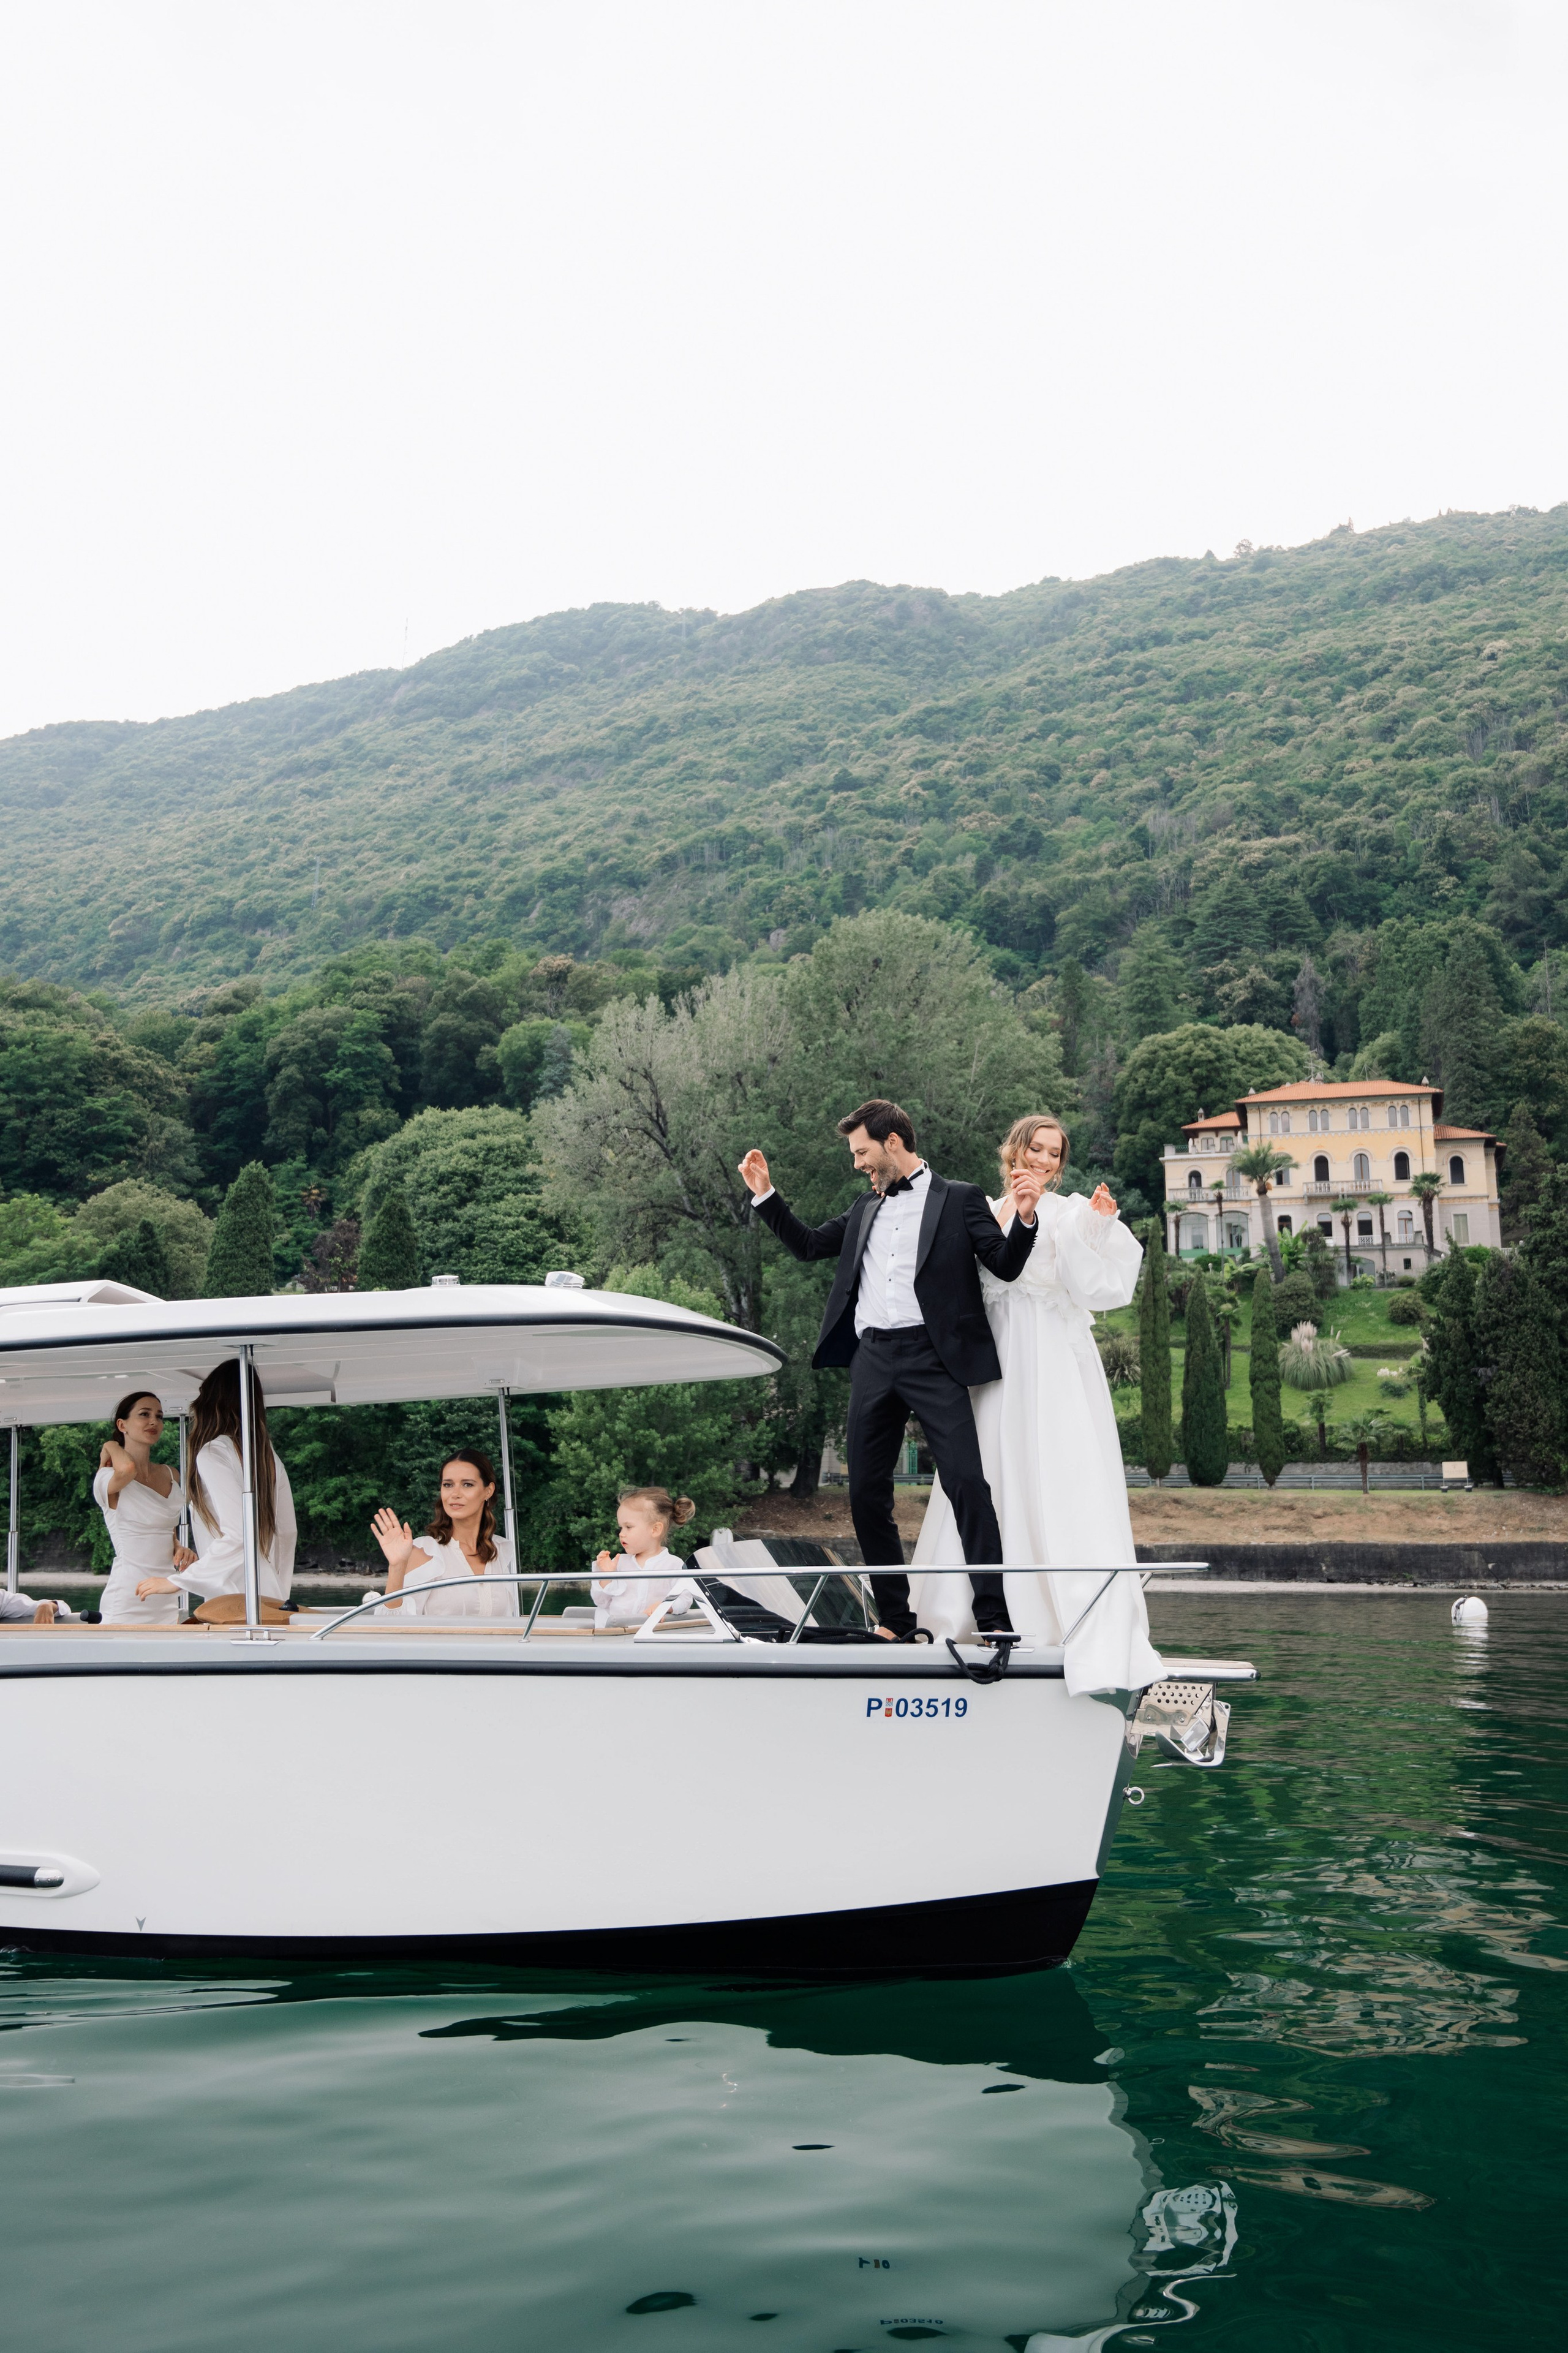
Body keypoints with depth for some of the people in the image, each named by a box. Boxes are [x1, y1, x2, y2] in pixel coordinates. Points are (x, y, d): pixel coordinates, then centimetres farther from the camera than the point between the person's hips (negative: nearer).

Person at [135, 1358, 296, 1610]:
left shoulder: (213, 1453, -9)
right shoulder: (268, 1456, 13)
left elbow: (237, 1536, -18)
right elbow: (288, 1532, 17)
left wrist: (177, 1581, -13)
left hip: (234, 1600, -7)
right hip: (269, 1596, 7)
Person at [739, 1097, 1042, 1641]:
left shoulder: (959, 1199, 5)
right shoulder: (865, 1209, 20)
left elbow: (1006, 1266, -1)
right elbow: (808, 1244, 29)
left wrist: (1024, 1217, -18)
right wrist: (765, 1195, 22)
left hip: (932, 1356, -5)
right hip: (872, 1358, 6)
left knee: (968, 1484, -13)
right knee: (867, 1496, 4)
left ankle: (994, 1620, -10)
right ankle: (897, 1622, 13)